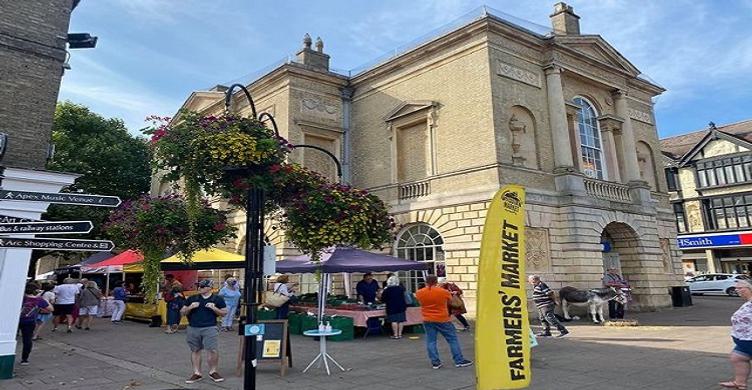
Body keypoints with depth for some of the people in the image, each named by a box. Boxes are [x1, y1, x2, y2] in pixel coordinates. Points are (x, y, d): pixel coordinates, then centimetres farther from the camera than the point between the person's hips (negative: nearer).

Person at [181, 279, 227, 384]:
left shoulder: (217, 299, 3)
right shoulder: (192, 298, 10)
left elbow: (224, 313, 6)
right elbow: (182, 312, 13)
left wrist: (214, 308, -11)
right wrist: (190, 307, -7)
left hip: (210, 328, -3)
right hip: (193, 328, 3)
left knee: (213, 350, -8)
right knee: (195, 350, 8)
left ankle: (213, 372, 9)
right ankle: (197, 373, 19)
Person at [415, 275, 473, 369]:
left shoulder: (419, 293, -4)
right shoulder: (444, 292, -12)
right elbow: (450, 301, 6)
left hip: (427, 320, 3)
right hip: (442, 319, -3)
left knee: (431, 341, 9)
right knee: (453, 339, 7)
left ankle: (435, 362, 9)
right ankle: (459, 361, 11)